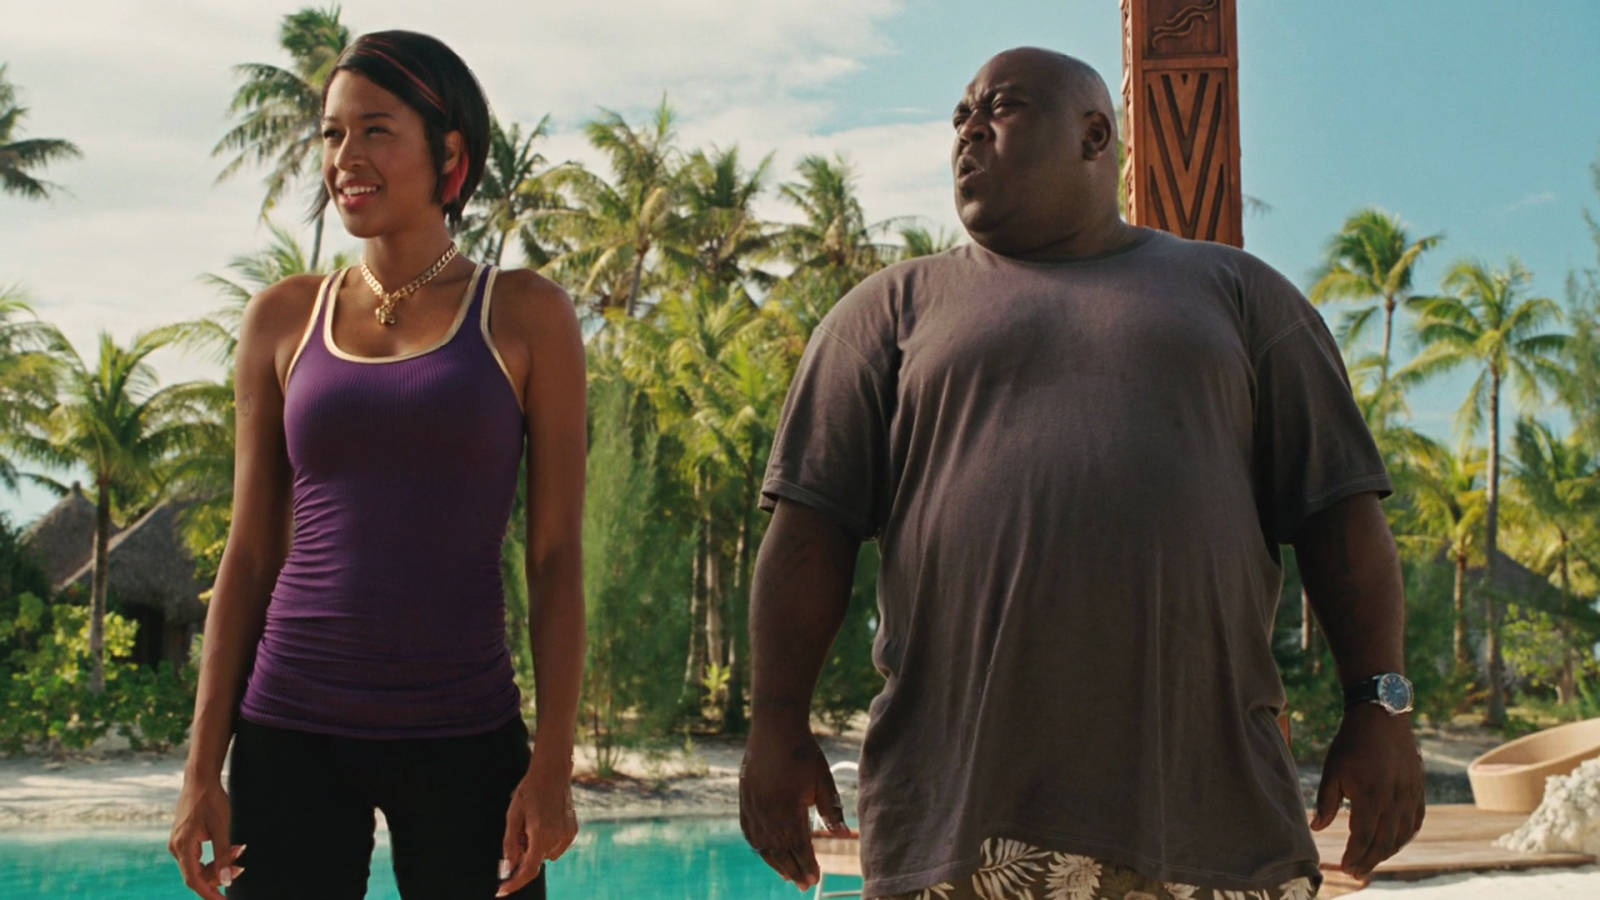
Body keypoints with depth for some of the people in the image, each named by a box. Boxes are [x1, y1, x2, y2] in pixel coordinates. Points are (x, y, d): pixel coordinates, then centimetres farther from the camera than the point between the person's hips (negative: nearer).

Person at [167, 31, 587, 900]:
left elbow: (555, 559, -1)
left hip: (464, 737, -2)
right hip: (291, 730, 2)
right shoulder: (283, 319, 7)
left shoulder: (525, 317, 1)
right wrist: (203, 768, 4)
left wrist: (553, 766, -8)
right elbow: (250, 555, 8)